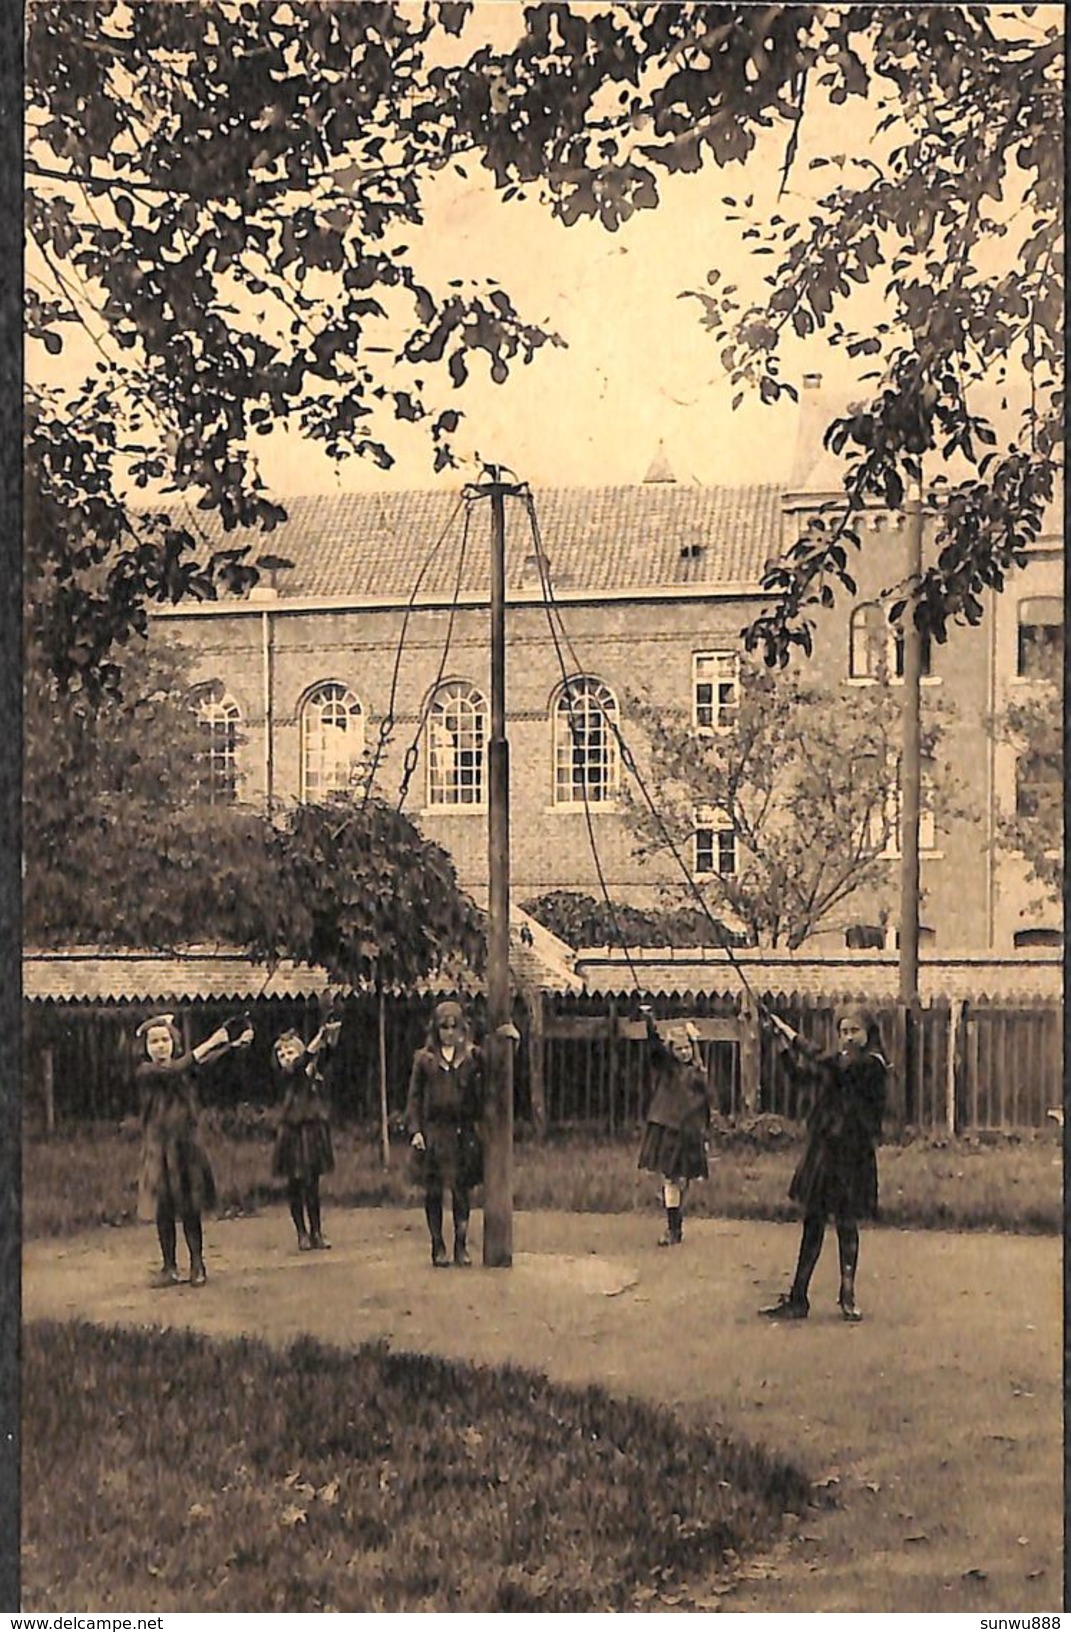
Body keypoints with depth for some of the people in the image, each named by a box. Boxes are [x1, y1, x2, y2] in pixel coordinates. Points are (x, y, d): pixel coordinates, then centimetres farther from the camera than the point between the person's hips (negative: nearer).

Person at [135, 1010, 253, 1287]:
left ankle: (197, 1264, 11)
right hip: (159, 1147, -2)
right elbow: (173, 1071, -21)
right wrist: (210, 1042, -25)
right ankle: (169, 1267, 13)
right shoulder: (145, 1072, -5)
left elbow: (207, 1059, -13)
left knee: (191, 1208, 2)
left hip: (187, 1145, 2)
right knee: (164, 1210, 3)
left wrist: (235, 1043, -32)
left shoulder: (186, 1067, 5)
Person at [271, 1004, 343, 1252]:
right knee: (296, 1185, 1)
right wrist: (321, 1034, -27)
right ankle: (302, 1233, 10)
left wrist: (334, 1033, -25)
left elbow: (327, 1052, -6)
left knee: (312, 1185, 7)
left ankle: (316, 1233, 12)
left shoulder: (314, 1072, 6)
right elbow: (304, 1060, -20)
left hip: (315, 1131, 3)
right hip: (294, 1132, -3)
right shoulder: (287, 1077, -4)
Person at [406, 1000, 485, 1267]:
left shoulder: (473, 1057, 7)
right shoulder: (424, 1058, 6)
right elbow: (414, 1097, 6)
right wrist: (415, 1130, -4)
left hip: (464, 1131, 0)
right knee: (434, 1191, 2)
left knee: (462, 1190, 3)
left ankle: (461, 1245, 13)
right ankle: (438, 1246, 10)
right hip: (434, 1131, 0)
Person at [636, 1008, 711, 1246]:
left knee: (683, 1181, 8)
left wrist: (704, 1134, 12)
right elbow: (655, 1043, -16)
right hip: (667, 1130, -2)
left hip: (690, 1133, 2)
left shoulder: (698, 1074, 7)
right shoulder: (666, 1066, 0)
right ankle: (672, 1228, 0)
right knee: (670, 1179, -3)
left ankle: (676, 1227, 20)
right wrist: (648, 1019, -31)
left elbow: (705, 1106, 13)